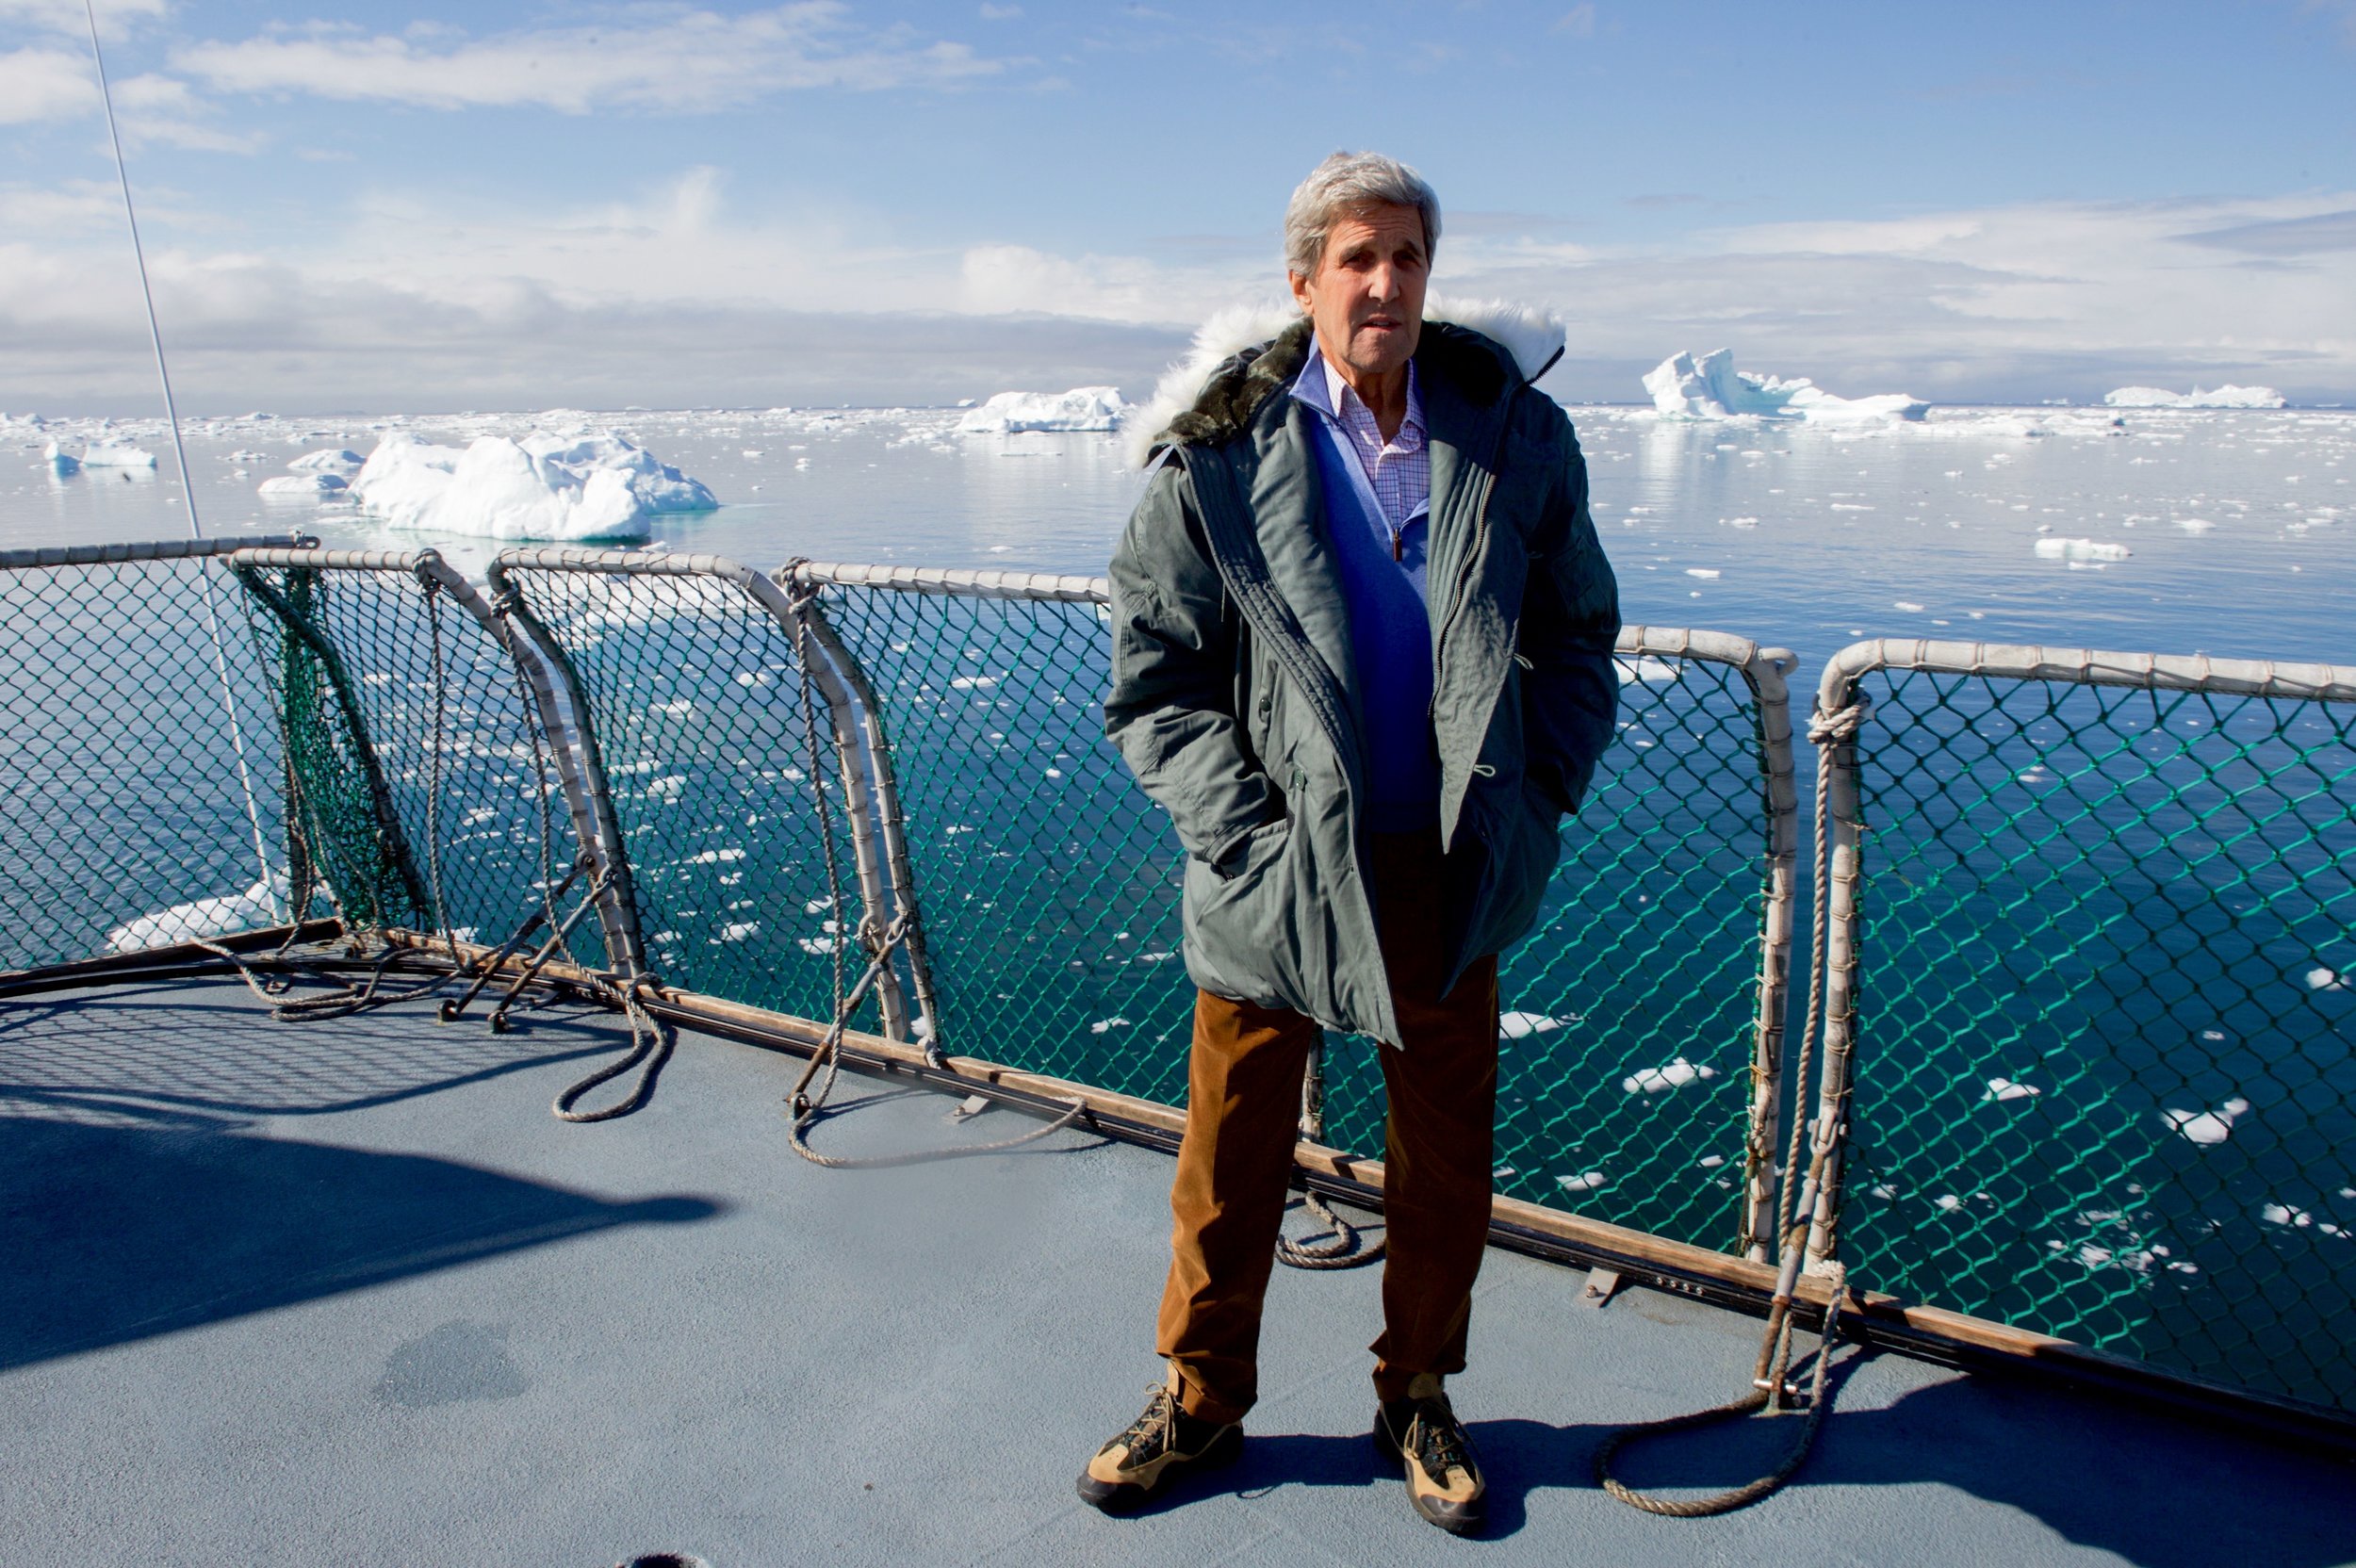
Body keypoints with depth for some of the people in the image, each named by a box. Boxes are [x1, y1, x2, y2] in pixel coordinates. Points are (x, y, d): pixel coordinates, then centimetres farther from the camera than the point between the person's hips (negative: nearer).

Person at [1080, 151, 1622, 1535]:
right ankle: (1201, 1401, 36)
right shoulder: (1219, 456, -6)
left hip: (1452, 871, 2)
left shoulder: (1515, 433, 1)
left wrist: (1539, 797, 1)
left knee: (1446, 1159, 15)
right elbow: (1152, 678, -3)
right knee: (1231, 1162, 12)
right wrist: (1245, 835, -11)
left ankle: (1418, 1400, 39)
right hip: (1275, 870, -2)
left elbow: (1579, 633, 12)